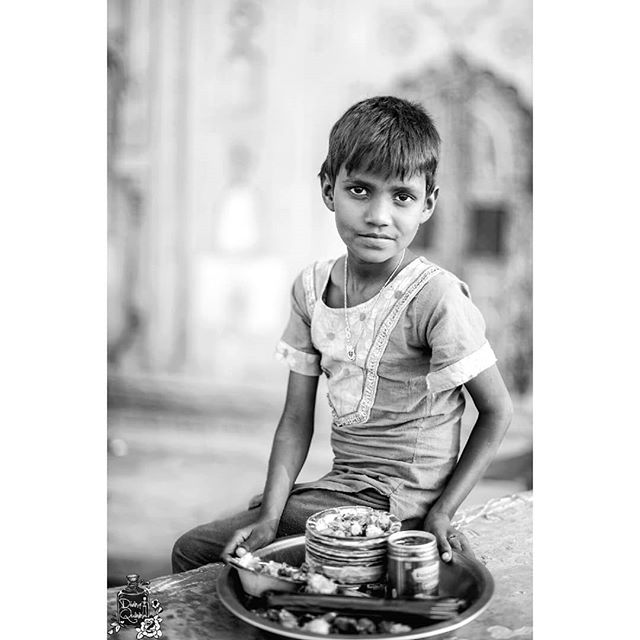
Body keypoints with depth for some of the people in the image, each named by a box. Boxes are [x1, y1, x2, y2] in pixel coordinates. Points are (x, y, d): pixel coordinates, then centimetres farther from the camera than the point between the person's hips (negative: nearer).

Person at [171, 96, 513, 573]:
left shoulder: (436, 297, -20)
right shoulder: (311, 287, -1)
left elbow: (498, 412, -10)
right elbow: (296, 422, 1)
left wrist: (441, 513, -14)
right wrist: (269, 517, -10)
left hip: (400, 502, -6)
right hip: (343, 482, 6)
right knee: (192, 549, 5)